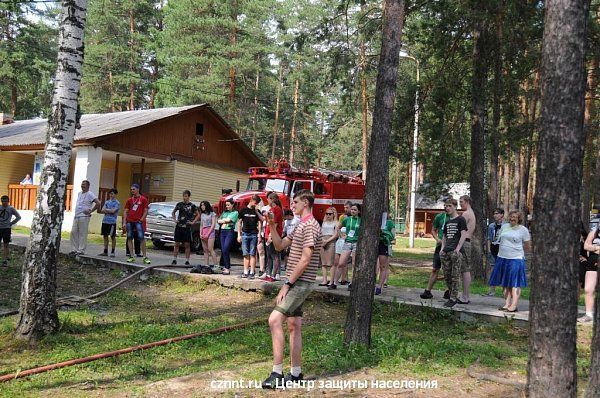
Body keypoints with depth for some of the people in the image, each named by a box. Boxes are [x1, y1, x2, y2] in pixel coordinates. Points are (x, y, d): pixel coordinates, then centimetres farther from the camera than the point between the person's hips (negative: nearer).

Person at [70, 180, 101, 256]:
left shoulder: (90, 194, -7)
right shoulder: (79, 193, 17)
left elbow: (98, 203, -15)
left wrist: (91, 211, -12)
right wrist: (76, 210, 18)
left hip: (84, 217, -8)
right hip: (76, 216, 8)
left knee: (82, 234, -6)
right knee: (73, 232, 5)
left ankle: (81, 250, -2)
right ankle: (74, 249, 11)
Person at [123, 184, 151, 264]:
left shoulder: (143, 199, 3)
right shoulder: (129, 200, 13)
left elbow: (146, 211, 1)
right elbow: (125, 211, 12)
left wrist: (142, 219, -12)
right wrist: (124, 222, 3)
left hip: (138, 221, -4)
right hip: (129, 221, 4)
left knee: (141, 238, -8)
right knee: (129, 238, 4)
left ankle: (145, 257, -5)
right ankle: (131, 256, 10)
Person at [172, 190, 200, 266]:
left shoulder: (192, 206, 0)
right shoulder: (179, 204, 7)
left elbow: (198, 215, 7)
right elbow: (173, 212, 22)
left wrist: (193, 222, -2)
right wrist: (174, 220, 8)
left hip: (187, 228, -2)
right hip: (179, 227, 2)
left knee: (187, 245, 1)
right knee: (176, 244, 4)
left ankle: (187, 261, 7)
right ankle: (174, 260, 11)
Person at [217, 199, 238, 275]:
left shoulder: (235, 213, 2)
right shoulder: (224, 212, 20)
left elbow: (228, 220, -10)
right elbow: (218, 221, 12)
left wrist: (222, 220, 6)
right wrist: (225, 221, -4)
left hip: (230, 232, -6)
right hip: (222, 231, 6)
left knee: (225, 250, -14)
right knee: (223, 250, 3)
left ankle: (227, 268, -11)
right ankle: (225, 266, 9)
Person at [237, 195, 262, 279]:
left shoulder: (256, 211, 6)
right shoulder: (243, 210, 6)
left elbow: (260, 223, 6)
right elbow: (239, 223, 8)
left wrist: (259, 235, -3)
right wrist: (239, 234, 3)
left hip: (254, 235, -1)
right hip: (245, 234, 1)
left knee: (252, 254, -1)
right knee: (245, 254, 5)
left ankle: (252, 272, 0)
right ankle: (245, 272, 9)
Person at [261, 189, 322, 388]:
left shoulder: (310, 226, -15)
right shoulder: (300, 226, 17)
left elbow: (305, 260, -21)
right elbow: (280, 246, 21)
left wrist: (287, 284, -21)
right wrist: (272, 225, 7)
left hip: (300, 283, -10)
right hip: (296, 283, 10)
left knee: (275, 320, -18)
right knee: (294, 325, 12)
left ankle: (277, 373, -15)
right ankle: (296, 373, 19)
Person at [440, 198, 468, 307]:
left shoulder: (461, 219, -1)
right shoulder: (447, 222, 20)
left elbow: (463, 235, -9)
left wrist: (458, 248, -16)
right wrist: (442, 248, 13)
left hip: (456, 252, -7)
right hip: (446, 252, 7)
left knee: (455, 276, -7)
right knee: (447, 276, 7)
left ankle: (453, 298, -4)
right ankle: (454, 296, 17)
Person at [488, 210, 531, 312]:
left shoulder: (523, 229, 0)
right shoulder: (504, 227, 12)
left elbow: (528, 247, 4)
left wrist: (515, 247, 5)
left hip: (516, 259, -5)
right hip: (502, 258, 5)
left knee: (515, 283, -6)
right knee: (505, 283, 7)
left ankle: (514, 305, -7)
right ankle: (507, 304, 12)